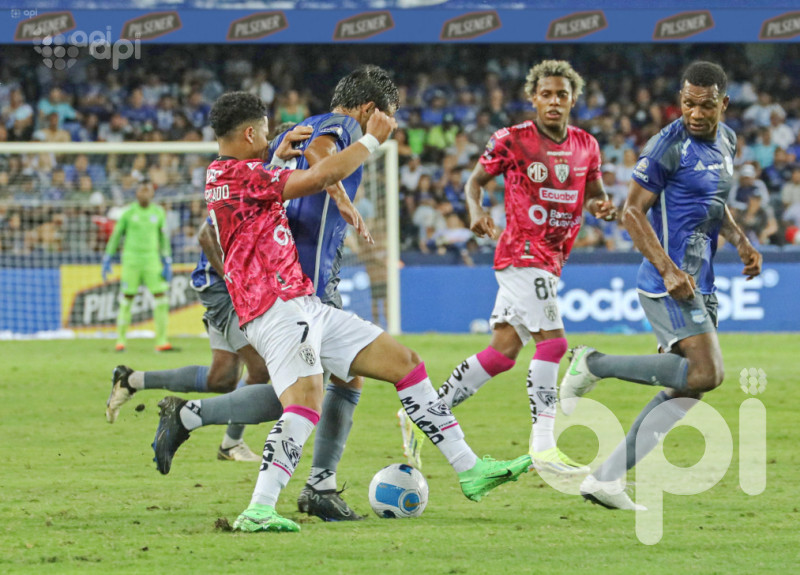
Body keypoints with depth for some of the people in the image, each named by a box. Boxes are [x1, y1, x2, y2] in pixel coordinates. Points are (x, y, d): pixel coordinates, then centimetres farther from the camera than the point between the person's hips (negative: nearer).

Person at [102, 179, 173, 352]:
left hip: (152, 259, 2)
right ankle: (121, 340, 7)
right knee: (127, 299, -2)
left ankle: (161, 341, -5)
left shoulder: (158, 212, 7)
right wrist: (107, 260, 4)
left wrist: (167, 263, 5)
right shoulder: (128, 212, 1)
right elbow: (116, 235, 7)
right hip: (131, 258, -2)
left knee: (161, 297, -8)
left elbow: (164, 238, 11)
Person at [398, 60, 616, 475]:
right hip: (522, 252, -7)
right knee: (552, 340, -17)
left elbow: (594, 194, 19)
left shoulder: (586, 146, 8)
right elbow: (475, 180, 4)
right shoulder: (512, 140, -6)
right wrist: (476, 211, -16)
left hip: (549, 259, 7)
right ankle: (543, 447, -16)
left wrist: (601, 206, -4)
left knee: (504, 350, 5)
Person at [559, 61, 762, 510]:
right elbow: (633, 211, -12)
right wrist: (669, 270, -22)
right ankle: (595, 364, -7)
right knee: (705, 373, -21)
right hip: (669, 283, -9)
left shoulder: (727, 141, 13)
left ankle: (607, 478, 4)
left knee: (687, 390, 4)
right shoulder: (668, 146, -13)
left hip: (701, 284, 9)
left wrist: (741, 242, 10)